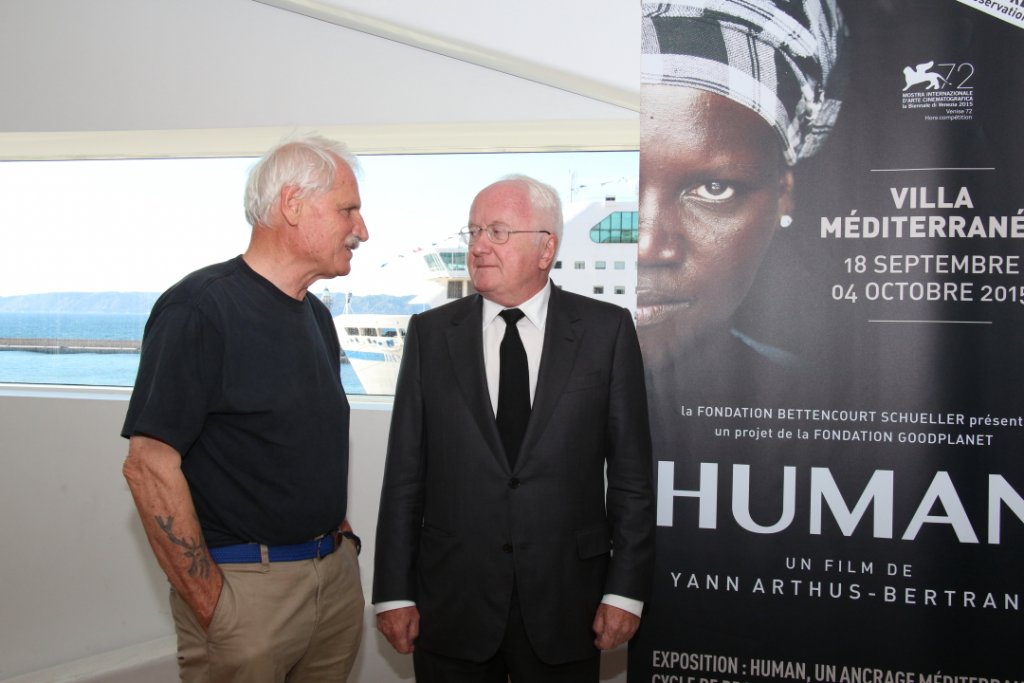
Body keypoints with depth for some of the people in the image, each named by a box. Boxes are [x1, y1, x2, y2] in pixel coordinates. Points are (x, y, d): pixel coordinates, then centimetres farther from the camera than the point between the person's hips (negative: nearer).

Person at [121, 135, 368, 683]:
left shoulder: (315, 314, 11)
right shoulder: (200, 307, -14)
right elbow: (149, 465, -18)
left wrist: (340, 535, 9)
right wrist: (211, 608, -17)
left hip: (336, 572, 8)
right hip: (244, 584, -7)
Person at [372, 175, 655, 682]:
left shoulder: (606, 330, -1)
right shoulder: (430, 333, 3)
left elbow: (630, 472, -1)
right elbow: (405, 474, 2)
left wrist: (626, 590, -4)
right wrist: (394, 593, 0)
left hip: (565, 602, -1)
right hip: (451, 604, 1)